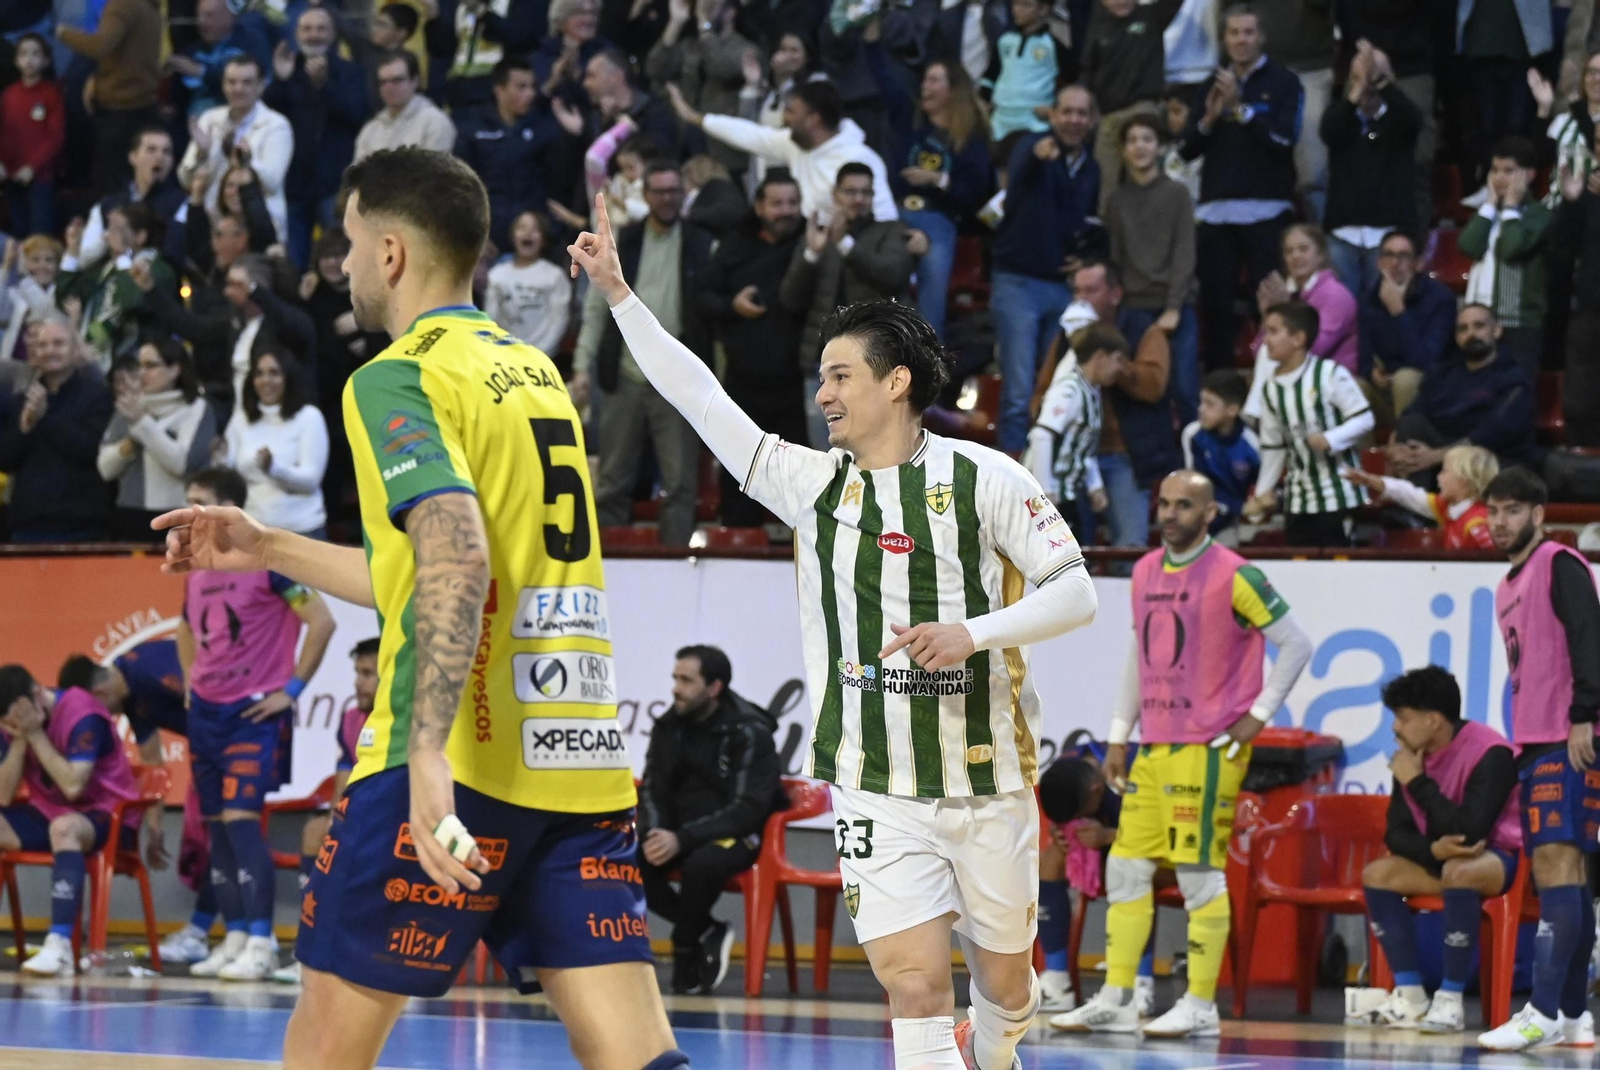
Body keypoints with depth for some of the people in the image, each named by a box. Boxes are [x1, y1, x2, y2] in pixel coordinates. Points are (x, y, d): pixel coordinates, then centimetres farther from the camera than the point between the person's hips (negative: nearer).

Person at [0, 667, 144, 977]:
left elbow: (73, 785, -28)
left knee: (63, 827, -40)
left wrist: (35, 734, -24)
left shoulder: (81, 713, -19)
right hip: (49, 812, 7)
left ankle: (59, 945, -51)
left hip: (108, 815, -7)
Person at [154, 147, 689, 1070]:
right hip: (582, 760, 7)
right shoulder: (536, 373, 20)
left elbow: (458, 559, -22)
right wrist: (270, 550, 34)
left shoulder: (396, 379, -5)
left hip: (464, 760, -7)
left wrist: (428, 753, -30)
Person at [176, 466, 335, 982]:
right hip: (206, 710, 8)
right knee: (216, 825, 8)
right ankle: (235, 939, 14)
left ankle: (261, 943, -15)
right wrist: (192, 681, 15)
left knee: (240, 818, -16)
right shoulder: (197, 566, 12)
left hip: (254, 712, -8)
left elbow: (321, 621, -15)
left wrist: (292, 689, -14)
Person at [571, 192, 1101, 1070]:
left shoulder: (984, 479, -5)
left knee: (1004, 981, 13)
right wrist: (618, 295, 3)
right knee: (914, 983, -14)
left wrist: (972, 635, -19)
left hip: (988, 777, -1)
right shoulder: (814, 484, 4)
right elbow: (700, 398, 5)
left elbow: (1075, 592, -4)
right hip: (877, 789, 1)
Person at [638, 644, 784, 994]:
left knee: (702, 863, -39)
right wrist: (654, 834, -18)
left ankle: (686, 948, -11)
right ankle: (706, 934, -10)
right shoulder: (669, 727, 3)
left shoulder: (749, 733, -14)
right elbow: (653, 790, 6)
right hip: (679, 833, 5)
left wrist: (682, 839, -29)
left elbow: (747, 809, -19)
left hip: (736, 835, -5)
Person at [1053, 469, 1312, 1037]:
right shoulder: (1145, 572, 13)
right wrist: (1119, 735, 16)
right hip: (1154, 745, 7)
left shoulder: (1234, 576, -9)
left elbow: (1296, 644, -6)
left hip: (1208, 747, -7)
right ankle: (1115, 1001, 10)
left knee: (1200, 872, -7)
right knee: (1126, 867, 5)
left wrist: (1259, 714, -9)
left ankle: (1201, 1006, -1)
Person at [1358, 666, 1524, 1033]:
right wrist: (1433, 849, -25)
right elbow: (1397, 833, -2)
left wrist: (1417, 783, -25)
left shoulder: (1489, 753, -23)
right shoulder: (1411, 755, -2)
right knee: (1377, 874, -11)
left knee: (1458, 871, -38)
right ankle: (1410, 995, -13)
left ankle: (1450, 1001, -31)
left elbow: (1469, 831, -32)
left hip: (1502, 858, -7)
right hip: (1440, 858, 7)